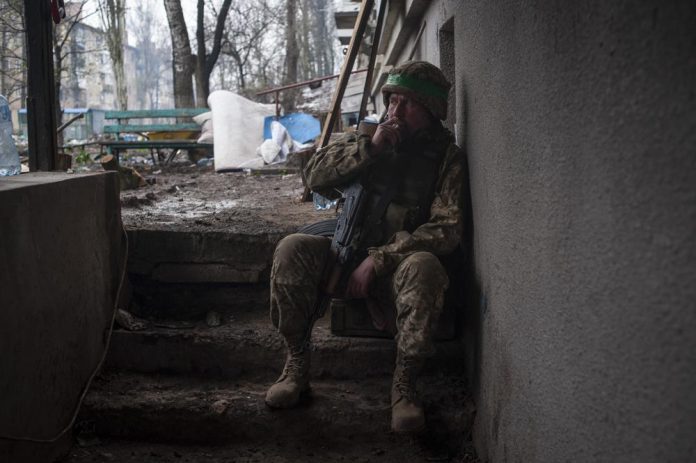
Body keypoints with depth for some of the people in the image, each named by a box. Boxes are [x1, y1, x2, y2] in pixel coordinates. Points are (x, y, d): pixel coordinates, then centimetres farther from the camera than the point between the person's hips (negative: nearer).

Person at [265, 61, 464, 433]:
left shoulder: (446, 157, -2)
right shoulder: (368, 135, 10)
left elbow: (447, 230, -12)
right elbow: (315, 176, 2)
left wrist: (379, 259, -21)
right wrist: (369, 147, -12)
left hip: (401, 260, -3)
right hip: (349, 252, 3)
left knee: (423, 266, -38)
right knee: (291, 248, -24)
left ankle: (404, 384, -26)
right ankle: (296, 363, -12)